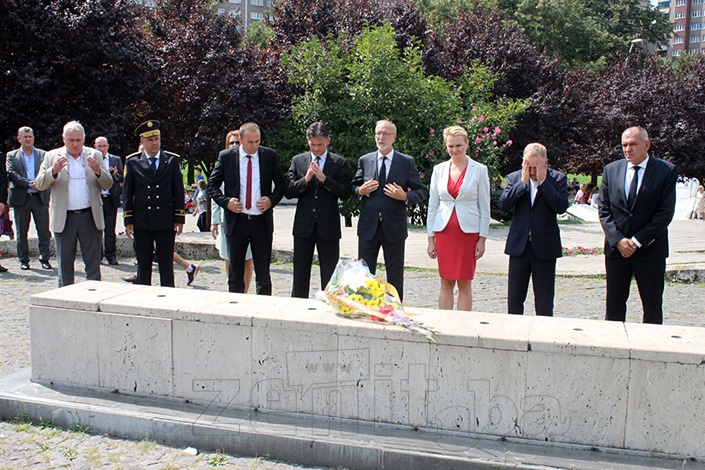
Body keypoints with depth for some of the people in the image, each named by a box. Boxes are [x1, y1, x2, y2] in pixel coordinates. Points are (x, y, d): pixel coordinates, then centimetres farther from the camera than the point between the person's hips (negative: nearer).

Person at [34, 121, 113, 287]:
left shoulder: (95, 155, 7)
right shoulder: (52, 156, 5)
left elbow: (108, 184, 1)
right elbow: (39, 185, -3)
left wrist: (98, 171, -20)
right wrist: (54, 171, -22)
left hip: (90, 217, 0)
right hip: (63, 219, 0)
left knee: (93, 265, 4)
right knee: (65, 265, 8)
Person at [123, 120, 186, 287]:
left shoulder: (172, 160, 5)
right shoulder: (132, 162, 4)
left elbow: (179, 192, 5)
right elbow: (127, 193, 5)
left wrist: (179, 218, -1)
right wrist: (128, 220, 0)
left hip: (166, 222, 0)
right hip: (141, 222, 0)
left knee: (166, 267, 5)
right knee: (143, 267, 7)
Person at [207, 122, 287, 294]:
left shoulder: (270, 156, 2)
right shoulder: (226, 156, 0)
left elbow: (282, 183, 11)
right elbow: (212, 185, 6)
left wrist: (272, 200, -6)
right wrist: (225, 202, -10)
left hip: (262, 221, 0)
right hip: (236, 220, 0)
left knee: (263, 274, 3)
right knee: (235, 274, 8)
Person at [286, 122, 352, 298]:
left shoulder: (340, 163, 2)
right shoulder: (298, 161, 8)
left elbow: (345, 193, -6)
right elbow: (288, 191, 1)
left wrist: (324, 178, -16)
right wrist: (305, 179, -14)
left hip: (328, 227, -2)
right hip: (304, 226, 2)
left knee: (330, 277, 4)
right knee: (300, 275, 9)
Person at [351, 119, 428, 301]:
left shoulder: (407, 162, 1)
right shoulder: (364, 160, 8)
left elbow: (421, 191, 2)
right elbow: (353, 187, 14)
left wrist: (405, 196, -17)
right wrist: (361, 191, -8)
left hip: (394, 227, -2)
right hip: (368, 226, 2)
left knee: (395, 277, 7)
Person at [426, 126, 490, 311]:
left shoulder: (479, 170, 0)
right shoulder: (439, 169, 7)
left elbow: (484, 207, 1)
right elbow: (432, 205, 9)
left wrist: (482, 239, -5)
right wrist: (431, 238, 5)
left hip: (468, 231, -2)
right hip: (444, 231, 2)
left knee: (465, 283, 1)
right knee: (446, 283, 6)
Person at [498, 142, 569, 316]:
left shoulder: (557, 178, -1)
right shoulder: (514, 178, 5)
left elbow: (561, 206, -16)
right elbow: (503, 204, -9)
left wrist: (542, 181, -16)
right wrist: (523, 182, -13)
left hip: (545, 248, -2)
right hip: (519, 245, 2)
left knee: (544, 303, 5)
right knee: (514, 300, 10)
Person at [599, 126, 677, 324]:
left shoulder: (666, 171, -3)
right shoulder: (611, 170, 6)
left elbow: (665, 213, -9)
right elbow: (604, 210, 4)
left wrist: (637, 240, -13)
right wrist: (617, 240, -9)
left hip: (650, 249, -2)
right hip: (616, 248, 2)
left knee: (652, 306, 6)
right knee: (614, 304, 7)